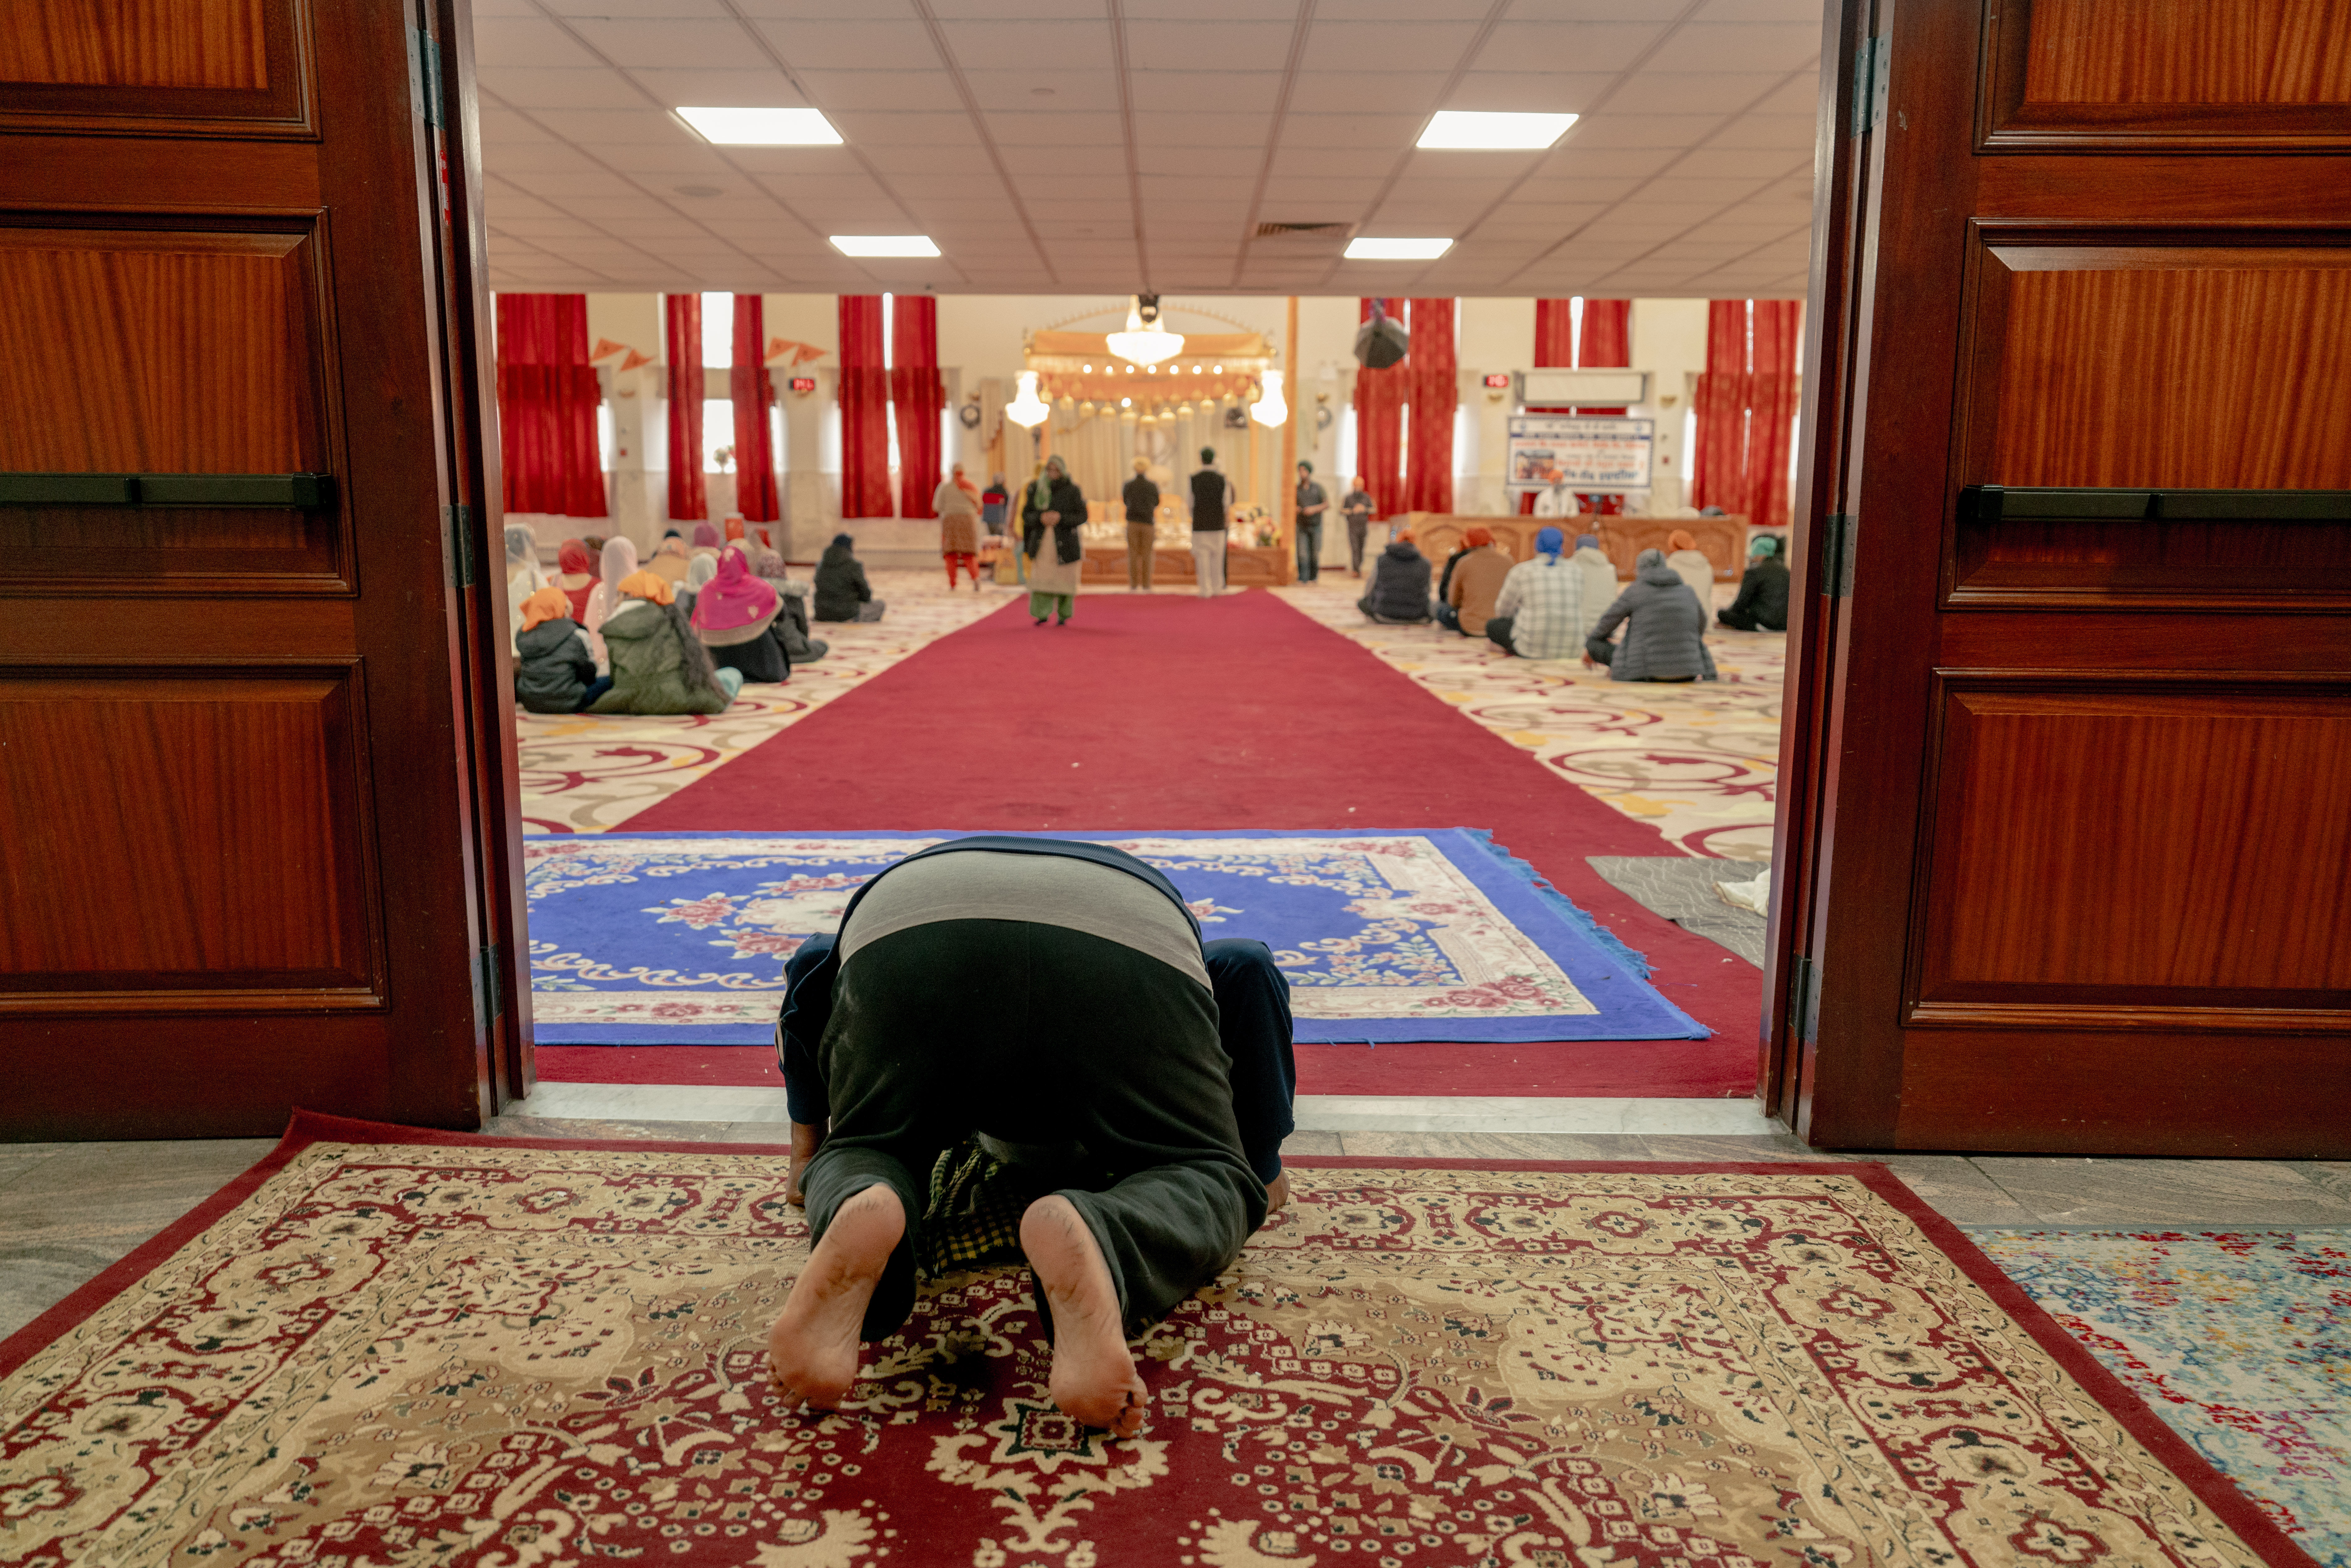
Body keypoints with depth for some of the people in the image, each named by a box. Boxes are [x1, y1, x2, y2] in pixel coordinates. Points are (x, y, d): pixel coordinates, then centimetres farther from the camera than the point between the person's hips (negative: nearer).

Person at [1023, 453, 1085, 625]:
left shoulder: (1073, 490, -3)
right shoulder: (1037, 489, 3)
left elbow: (1082, 516, -5)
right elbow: (1026, 515, 3)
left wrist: (1061, 518, -21)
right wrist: (1041, 518, -18)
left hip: (1065, 541, -2)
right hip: (1042, 541, 2)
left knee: (1064, 578, 3)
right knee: (1041, 578, -8)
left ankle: (1064, 615, 16)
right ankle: (1042, 614, -4)